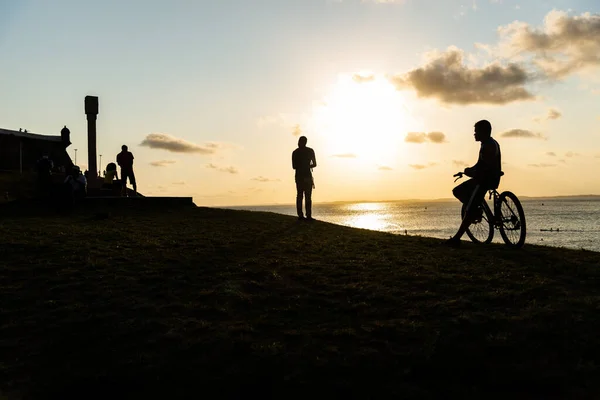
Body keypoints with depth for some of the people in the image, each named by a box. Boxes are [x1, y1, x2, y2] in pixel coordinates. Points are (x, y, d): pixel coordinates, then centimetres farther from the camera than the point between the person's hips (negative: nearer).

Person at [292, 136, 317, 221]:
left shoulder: (295, 152, 7)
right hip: (307, 176, -3)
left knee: (299, 196, 4)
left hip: (298, 176, 3)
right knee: (308, 196, -6)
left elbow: (294, 166, 7)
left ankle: (300, 215, -1)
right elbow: (314, 164, 3)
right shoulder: (310, 151, 1)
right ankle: (308, 216, -11)